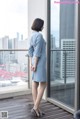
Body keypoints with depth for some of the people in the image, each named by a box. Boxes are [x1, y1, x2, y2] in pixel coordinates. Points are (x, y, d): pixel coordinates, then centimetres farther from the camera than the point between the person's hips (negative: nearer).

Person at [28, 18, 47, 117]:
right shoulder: (39, 35, -15)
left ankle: (36, 108, 12)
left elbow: (30, 50, 14)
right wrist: (34, 64, -18)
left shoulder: (33, 36, 15)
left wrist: (31, 64, 14)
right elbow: (37, 51, -20)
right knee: (43, 85, -3)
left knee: (35, 84, 7)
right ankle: (36, 108, -2)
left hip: (35, 62, 9)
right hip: (39, 62, -9)